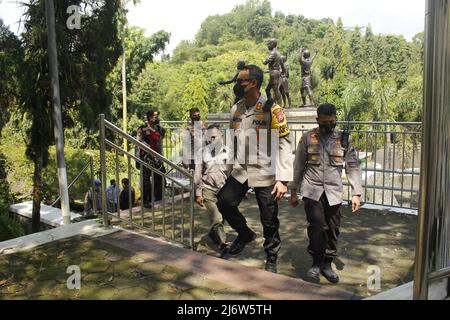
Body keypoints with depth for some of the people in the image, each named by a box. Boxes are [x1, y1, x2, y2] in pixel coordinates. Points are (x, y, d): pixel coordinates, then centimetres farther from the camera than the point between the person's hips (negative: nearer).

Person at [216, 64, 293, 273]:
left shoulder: (272, 109, -12)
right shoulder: (236, 109, 7)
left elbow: (284, 145, -12)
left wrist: (282, 179, -17)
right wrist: (229, 168, 15)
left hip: (265, 173, -5)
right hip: (240, 171, 5)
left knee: (270, 221, 5)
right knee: (224, 201, -10)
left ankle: (271, 260, 28)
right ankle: (245, 233, 18)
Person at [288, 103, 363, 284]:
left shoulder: (343, 139, 4)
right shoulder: (307, 138, 2)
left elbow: (353, 167, 5)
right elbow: (298, 166, 7)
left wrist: (356, 193, -2)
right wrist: (293, 191, 8)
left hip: (333, 192, 2)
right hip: (312, 190, -2)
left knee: (333, 229, 6)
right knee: (316, 225, -14)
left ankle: (327, 264, 25)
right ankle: (316, 263, 6)